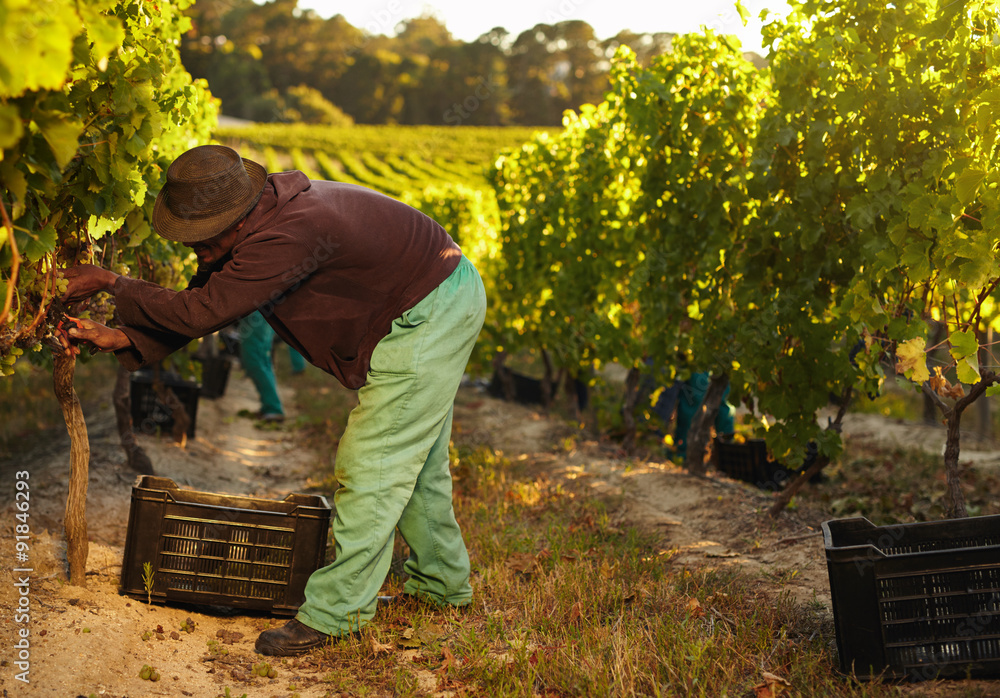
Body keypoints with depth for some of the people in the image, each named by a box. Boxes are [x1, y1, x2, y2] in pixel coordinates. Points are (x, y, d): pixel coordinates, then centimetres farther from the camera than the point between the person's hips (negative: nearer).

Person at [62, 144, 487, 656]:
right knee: (414, 459, 20)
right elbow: (202, 300, 4)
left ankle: (337, 611, 1)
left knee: (373, 465, -8)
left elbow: (201, 312, -30)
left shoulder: (288, 234, -34)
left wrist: (110, 283, -20)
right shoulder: (253, 220, -3)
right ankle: (442, 582, 36)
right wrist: (123, 337, -7)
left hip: (429, 314, -10)